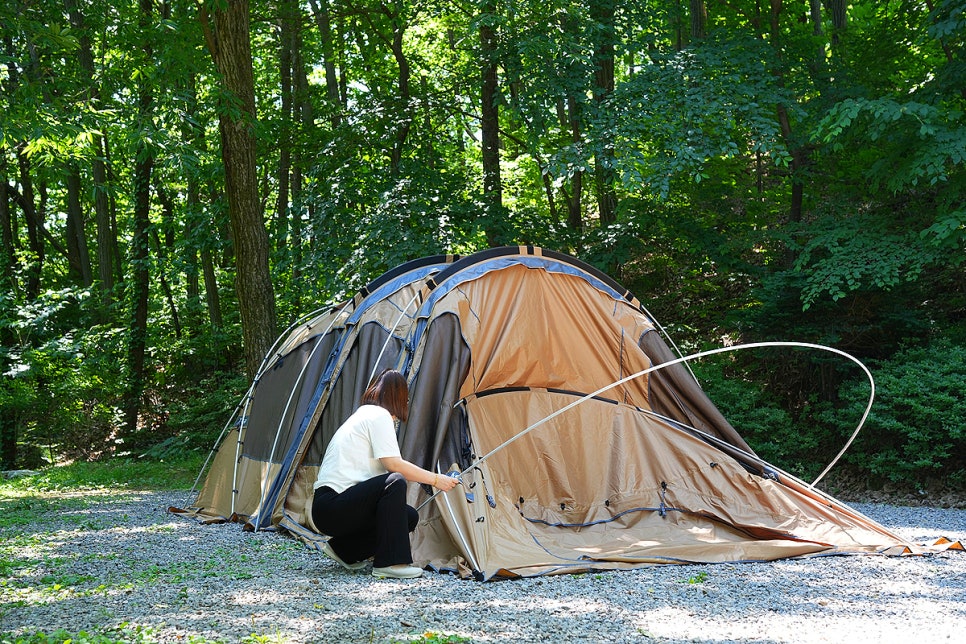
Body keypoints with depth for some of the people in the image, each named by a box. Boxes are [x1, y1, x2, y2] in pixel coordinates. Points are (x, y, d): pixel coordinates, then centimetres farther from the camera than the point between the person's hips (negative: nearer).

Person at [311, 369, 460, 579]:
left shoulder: (362, 414, 21)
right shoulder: (379, 416, -8)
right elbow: (394, 465, -16)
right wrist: (435, 479, -8)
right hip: (330, 508, -10)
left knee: (409, 517, 4)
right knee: (394, 483, -26)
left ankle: (344, 549, 12)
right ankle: (388, 563, -23)